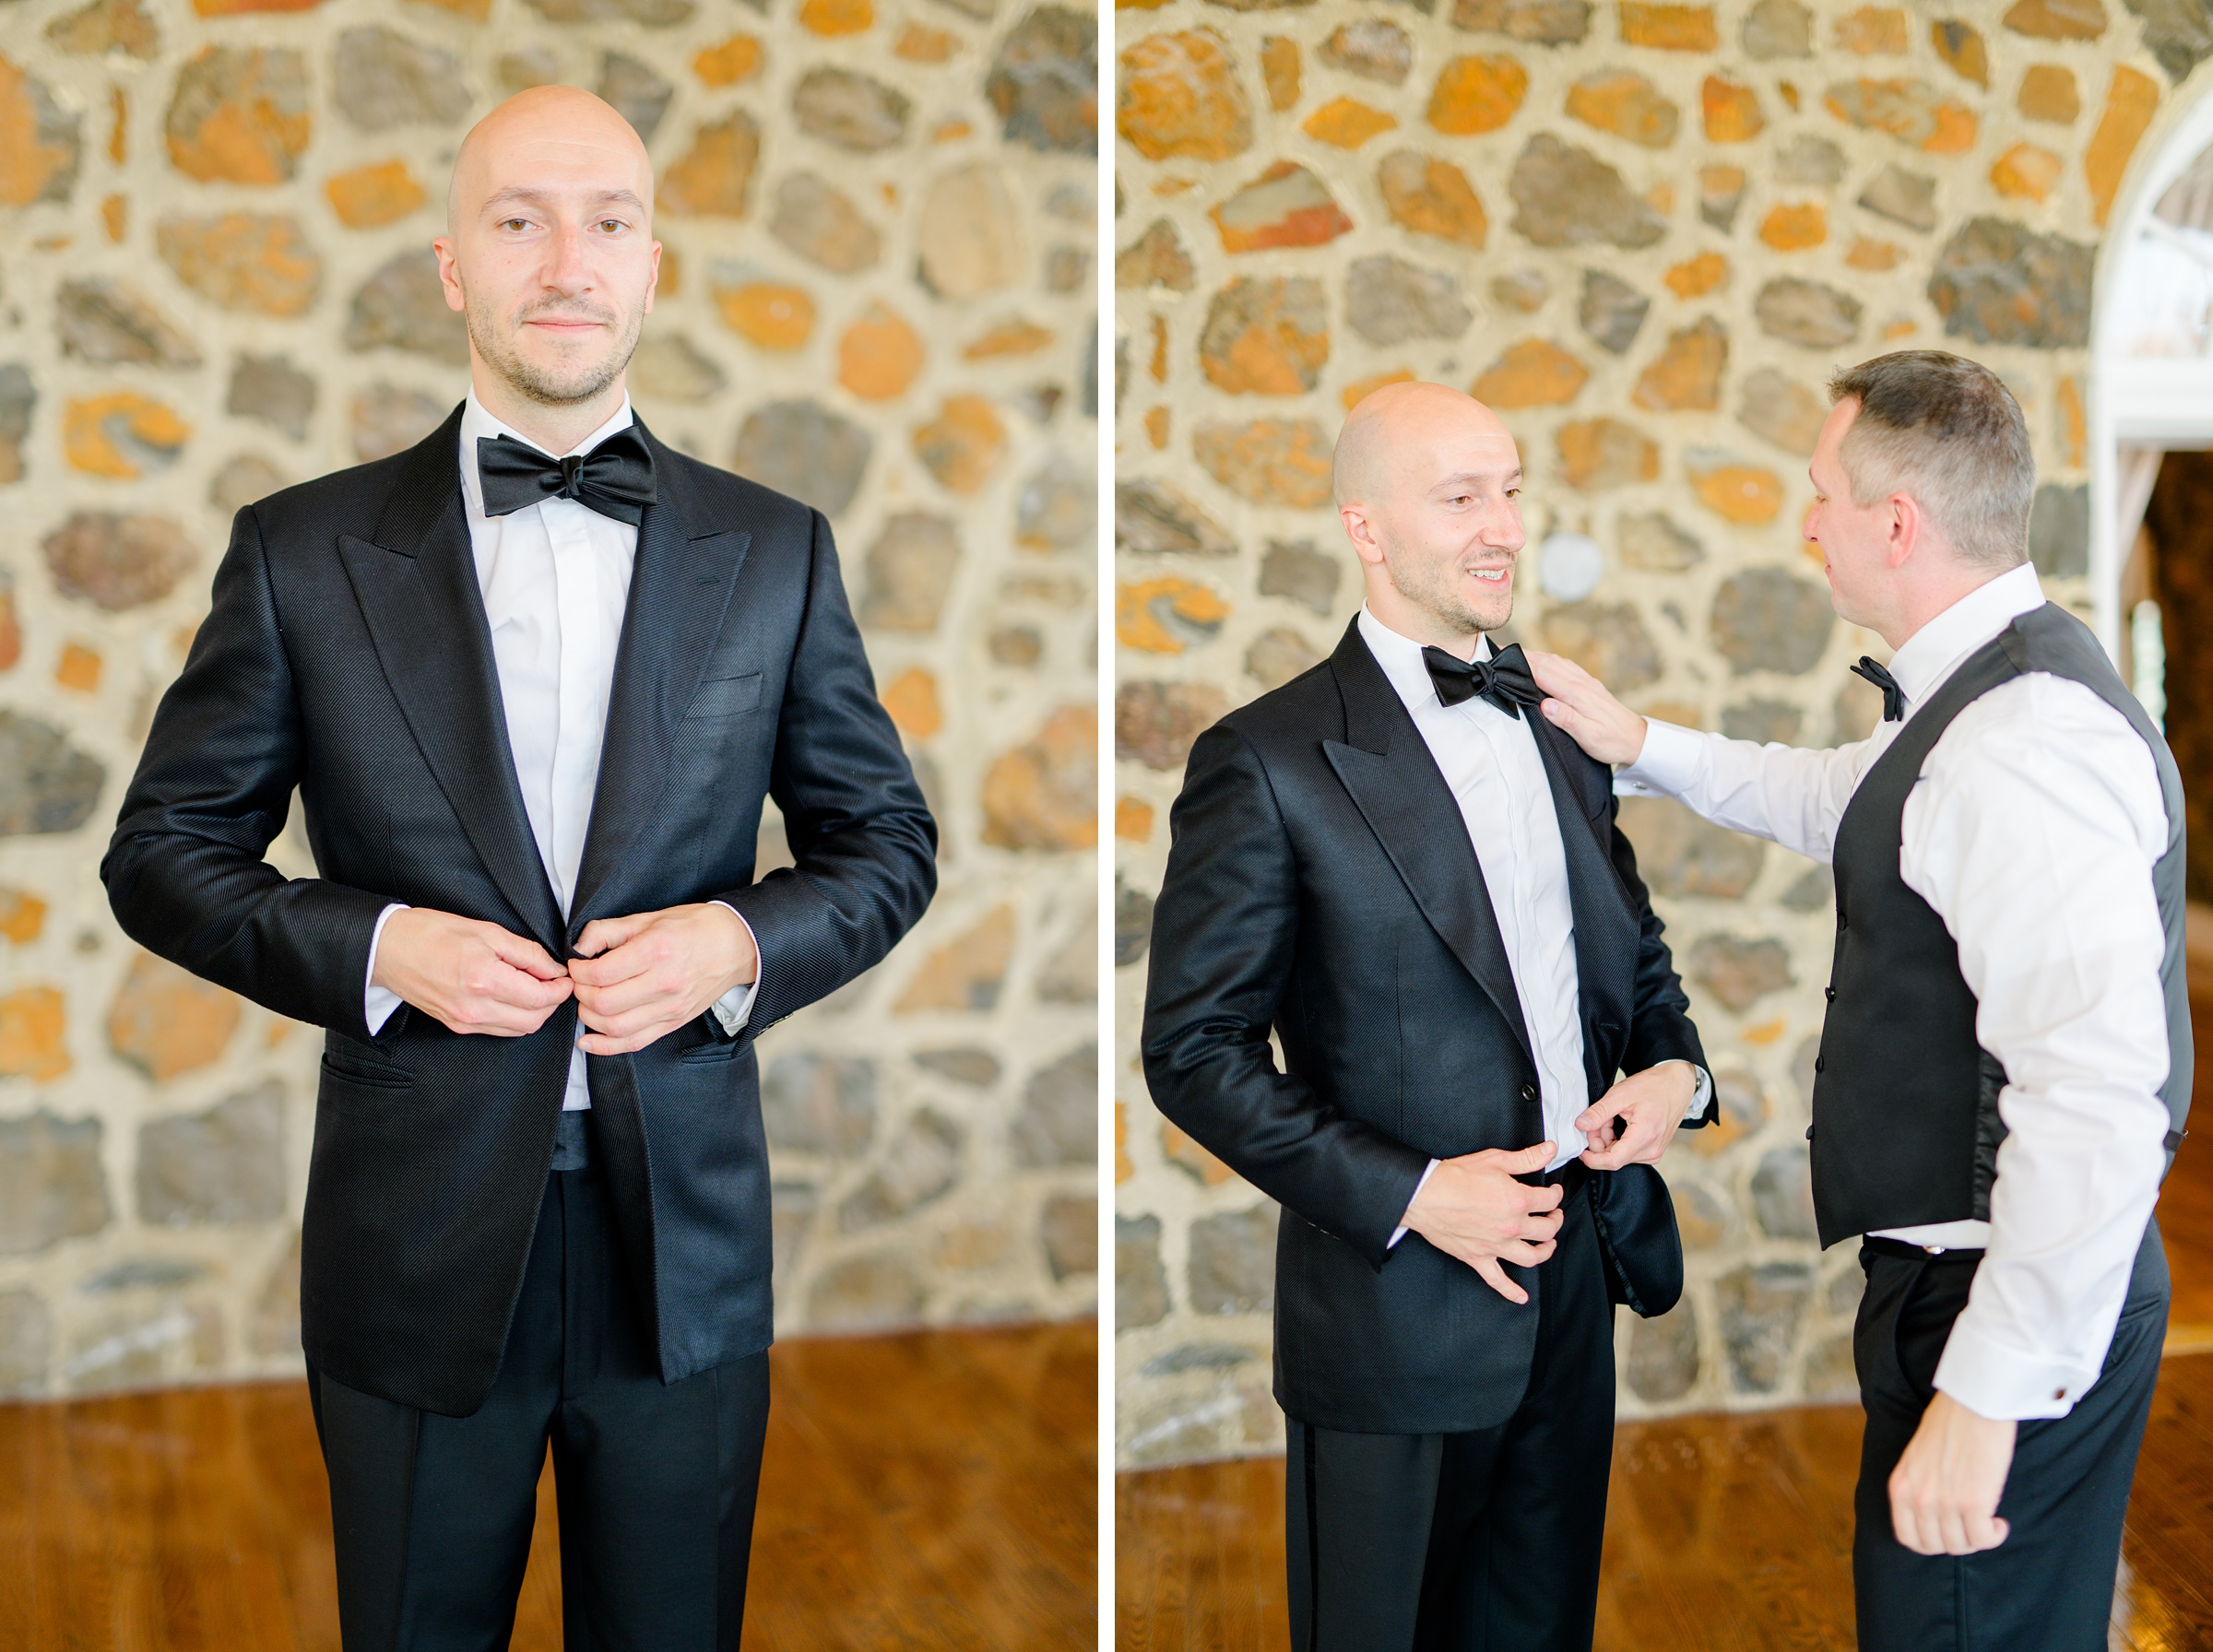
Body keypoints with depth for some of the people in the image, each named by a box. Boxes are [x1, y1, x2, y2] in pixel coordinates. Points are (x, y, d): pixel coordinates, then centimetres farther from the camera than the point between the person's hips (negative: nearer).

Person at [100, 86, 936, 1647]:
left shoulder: (775, 552, 2)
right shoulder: (305, 551, -2)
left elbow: (888, 840, 8)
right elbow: (163, 853, 3)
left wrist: (743, 940, -11)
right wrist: (370, 947, -14)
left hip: (685, 1241, 1)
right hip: (416, 1245, -1)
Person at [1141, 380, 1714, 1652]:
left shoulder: (1561, 730, 9)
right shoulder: (1270, 762, -12)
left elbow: (1634, 945, 20)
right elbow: (1194, 1052, -12)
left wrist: (1674, 1069, -1)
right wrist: (1409, 1193, -18)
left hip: (1576, 1294, 6)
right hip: (1399, 1302, -6)